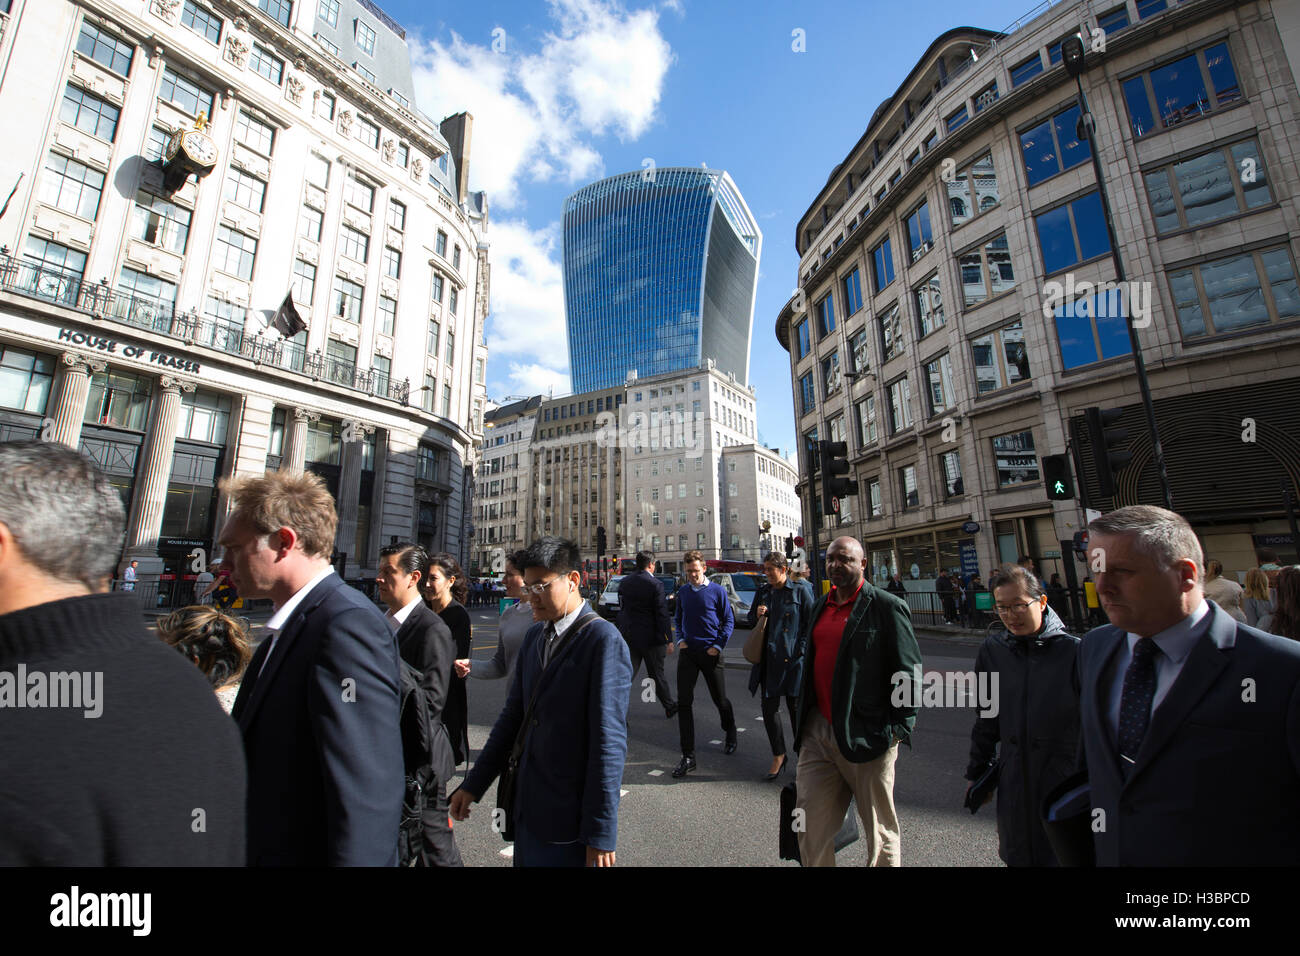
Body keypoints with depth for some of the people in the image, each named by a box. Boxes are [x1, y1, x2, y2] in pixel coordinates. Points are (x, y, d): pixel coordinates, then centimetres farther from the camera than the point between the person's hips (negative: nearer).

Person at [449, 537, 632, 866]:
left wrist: (601, 832, -17)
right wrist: (474, 784, 11)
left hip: (569, 818, -7)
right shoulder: (535, 634, 6)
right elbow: (513, 713, 11)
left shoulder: (604, 639, -19)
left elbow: (610, 740, -19)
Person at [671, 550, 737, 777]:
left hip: (710, 653, -3)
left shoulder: (717, 591, -5)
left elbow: (729, 620, -2)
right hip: (688, 652, 3)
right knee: (684, 702, -4)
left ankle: (730, 736, 42)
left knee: (720, 700, 12)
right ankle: (688, 757, 4)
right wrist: (680, 639, 2)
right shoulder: (682, 593, 7)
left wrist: (718, 646, -10)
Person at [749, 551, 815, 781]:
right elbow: (757, 624, 20)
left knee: (796, 708, 6)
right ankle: (778, 755, 25)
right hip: (769, 658, 5)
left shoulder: (801, 590, -5)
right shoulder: (765, 591, 11)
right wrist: (758, 615, -2)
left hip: (792, 658, -5)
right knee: (769, 707, 6)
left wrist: (801, 649, -12)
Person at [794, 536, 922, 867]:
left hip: (866, 737, -5)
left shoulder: (887, 607, -9)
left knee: (880, 832, 13)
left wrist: (898, 728, -12)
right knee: (810, 828, 10)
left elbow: (909, 675, -9)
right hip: (817, 733, 6)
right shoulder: (820, 605, 11)